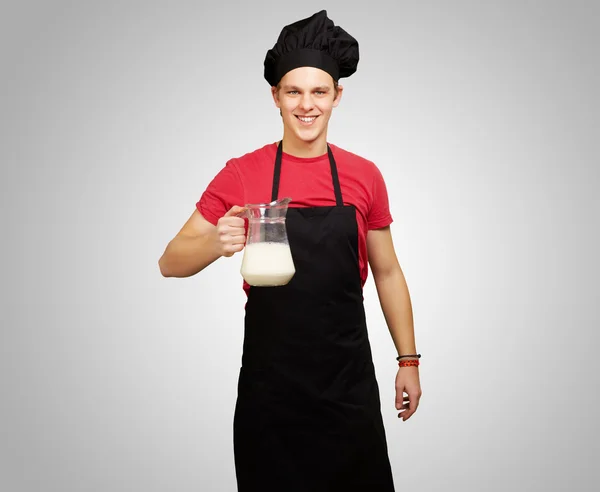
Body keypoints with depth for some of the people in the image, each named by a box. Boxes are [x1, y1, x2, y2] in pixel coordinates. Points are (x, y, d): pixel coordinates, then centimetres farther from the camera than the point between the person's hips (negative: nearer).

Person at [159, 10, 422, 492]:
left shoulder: (364, 176, 2)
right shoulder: (241, 174, -4)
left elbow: (387, 273, 10)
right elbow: (171, 263, -4)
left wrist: (408, 361, 9)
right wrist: (217, 242, -26)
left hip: (348, 379, 2)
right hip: (269, 383, -1)